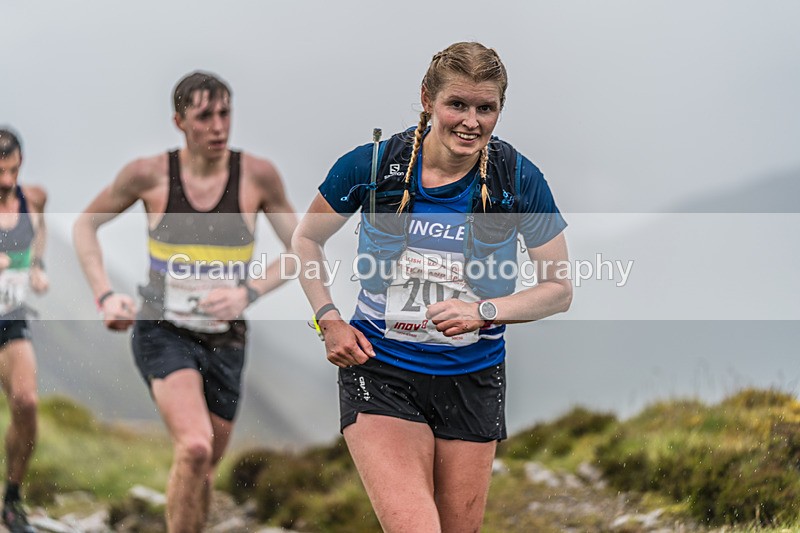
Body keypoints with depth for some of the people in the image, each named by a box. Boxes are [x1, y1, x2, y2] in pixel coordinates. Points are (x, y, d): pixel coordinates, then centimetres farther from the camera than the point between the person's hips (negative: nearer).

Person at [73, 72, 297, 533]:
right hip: (163, 332, -3)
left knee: (203, 469, 14)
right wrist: (105, 295, -7)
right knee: (195, 448, -27)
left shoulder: (258, 175, -8)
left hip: (225, 339, 3)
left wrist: (248, 293, -15)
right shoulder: (149, 175, -9)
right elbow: (86, 225, 7)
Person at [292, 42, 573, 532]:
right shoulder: (371, 165, -9)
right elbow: (307, 239, 9)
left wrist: (485, 312, -17)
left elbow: (560, 289, -2)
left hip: (473, 380, 2)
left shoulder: (518, 179, -8)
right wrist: (329, 320, -3)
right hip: (380, 372, -2)